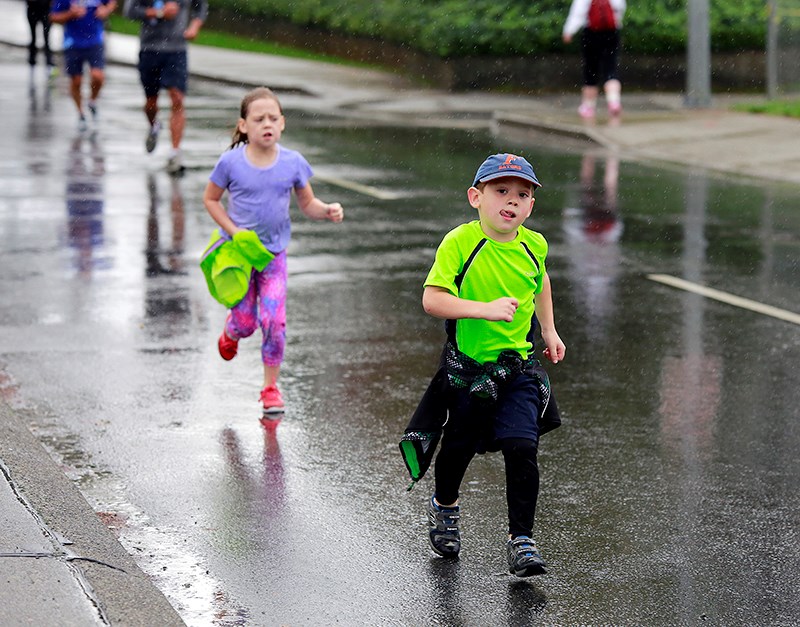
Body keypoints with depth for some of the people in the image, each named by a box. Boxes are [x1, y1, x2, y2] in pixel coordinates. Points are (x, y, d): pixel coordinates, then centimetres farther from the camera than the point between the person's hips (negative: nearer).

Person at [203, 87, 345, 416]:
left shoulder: (293, 163, -7)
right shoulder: (231, 162, -12)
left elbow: (307, 204, 4)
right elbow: (210, 199, 0)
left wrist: (327, 211, -18)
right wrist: (234, 231, -11)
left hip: (274, 253, 1)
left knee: (274, 321, -6)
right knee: (246, 321, 3)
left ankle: (270, 387, 10)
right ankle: (231, 331, 43)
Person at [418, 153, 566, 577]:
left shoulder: (534, 245, -2)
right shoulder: (459, 242, -16)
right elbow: (432, 299, -25)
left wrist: (548, 330, 20)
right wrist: (487, 309, -33)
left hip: (519, 367, 2)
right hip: (468, 366, -2)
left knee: (522, 449, -12)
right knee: (459, 447, 17)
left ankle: (521, 540, -3)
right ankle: (444, 507, 46)